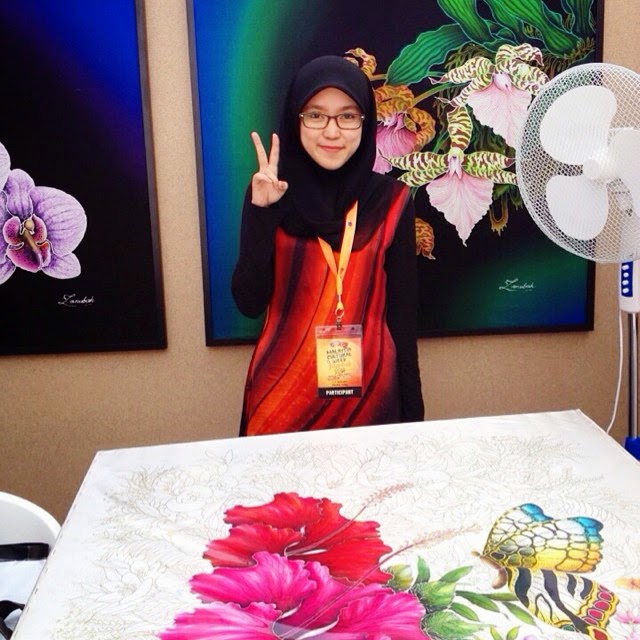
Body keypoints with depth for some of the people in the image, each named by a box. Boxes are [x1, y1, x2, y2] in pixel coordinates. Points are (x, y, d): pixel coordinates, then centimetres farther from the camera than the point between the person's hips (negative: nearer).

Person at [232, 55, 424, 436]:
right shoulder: (270, 195, -3)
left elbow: (403, 311, 0)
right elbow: (249, 302, -9)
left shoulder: (391, 201, -2)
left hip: (370, 390, 1)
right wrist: (261, 214, -20)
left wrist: (412, 410, 2)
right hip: (284, 391, 0)